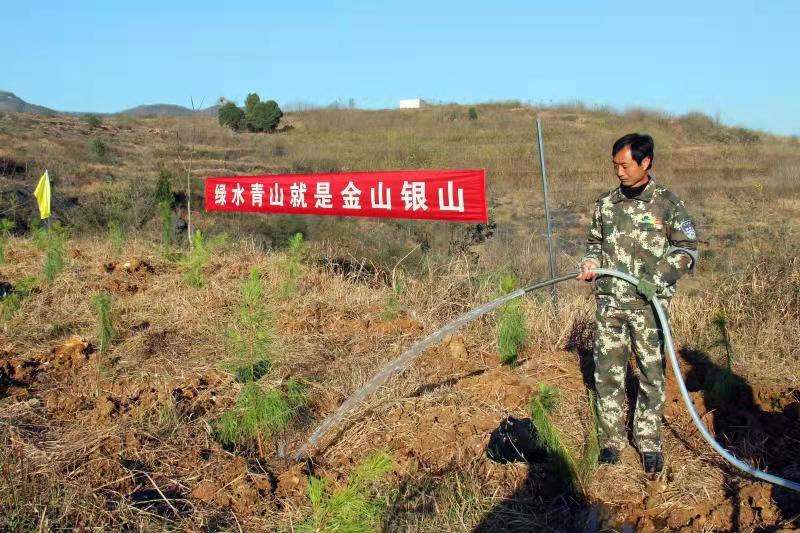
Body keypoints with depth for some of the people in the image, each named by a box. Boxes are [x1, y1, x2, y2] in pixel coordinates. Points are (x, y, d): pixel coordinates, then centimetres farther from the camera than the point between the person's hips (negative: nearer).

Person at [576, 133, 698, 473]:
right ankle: (612, 439, 16)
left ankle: (649, 441, 17)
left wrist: (656, 278, -12)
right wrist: (590, 263, 0)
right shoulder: (605, 204, 8)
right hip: (610, 302, 3)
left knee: (652, 372, 3)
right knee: (607, 371, 4)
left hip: (649, 304, -3)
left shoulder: (667, 204, -2)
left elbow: (688, 249, 1)